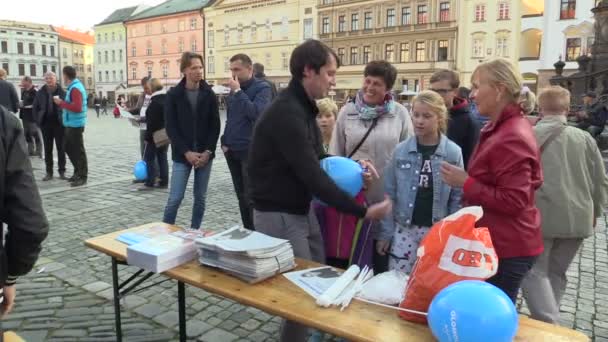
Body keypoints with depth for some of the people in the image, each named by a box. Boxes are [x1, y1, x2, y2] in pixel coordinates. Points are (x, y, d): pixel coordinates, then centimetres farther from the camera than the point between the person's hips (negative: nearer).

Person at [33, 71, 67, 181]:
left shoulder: (61, 92, -4)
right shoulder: (41, 92, 4)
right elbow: (35, 107, 12)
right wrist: (40, 120, 5)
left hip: (59, 123, -2)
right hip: (46, 124, 3)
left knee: (61, 148, 4)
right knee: (48, 149, 7)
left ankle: (62, 171, 13)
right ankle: (49, 172, 14)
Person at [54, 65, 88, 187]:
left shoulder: (75, 88, -18)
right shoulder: (73, 86, 13)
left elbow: (77, 107, -26)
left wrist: (61, 103, -18)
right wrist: (62, 102, 9)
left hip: (75, 124, -10)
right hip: (71, 124, 10)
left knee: (78, 151, -4)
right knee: (68, 148, 18)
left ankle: (82, 177, 3)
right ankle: (78, 172, 28)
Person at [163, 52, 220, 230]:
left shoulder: (209, 94, 3)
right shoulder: (173, 95, -2)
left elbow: (215, 126, 1)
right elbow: (170, 128, -5)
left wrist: (208, 151, -10)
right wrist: (186, 152, -13)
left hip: (205, 154, 2)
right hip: (182, 155, -2)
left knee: (200, 198, 9)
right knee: (175, 198, -3)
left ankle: (194, 231, 23)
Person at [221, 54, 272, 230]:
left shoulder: (262, 88, -7)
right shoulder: (234, 90, 14)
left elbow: (256, 113, -23)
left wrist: (238, 91, -19)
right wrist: (225, 141, 11)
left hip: (250, 150, -7)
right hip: (232, 150, 7)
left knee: (251, 196, -4)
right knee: (241, 196, 13)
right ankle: (248, 231, 25)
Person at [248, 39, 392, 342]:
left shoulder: (302, 108, 8)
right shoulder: (286, 114, -24)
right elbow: (313, 177, -27)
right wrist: (362, 211, -23)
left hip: (302, 209, 9)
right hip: (279, 215, -9)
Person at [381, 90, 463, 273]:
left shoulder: (453, 152, -5)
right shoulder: (400, 150, -3)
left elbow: (458, 198, -2)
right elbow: (390, 194, 0)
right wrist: (386, 231, -1)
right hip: (404, 229, 1)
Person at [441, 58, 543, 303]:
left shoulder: (511, 138, -22)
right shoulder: (505, 127, 11)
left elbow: (513, 202, -26)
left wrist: (465, 182, -21)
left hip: (506, 250, -10)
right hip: (500, 243, 10)